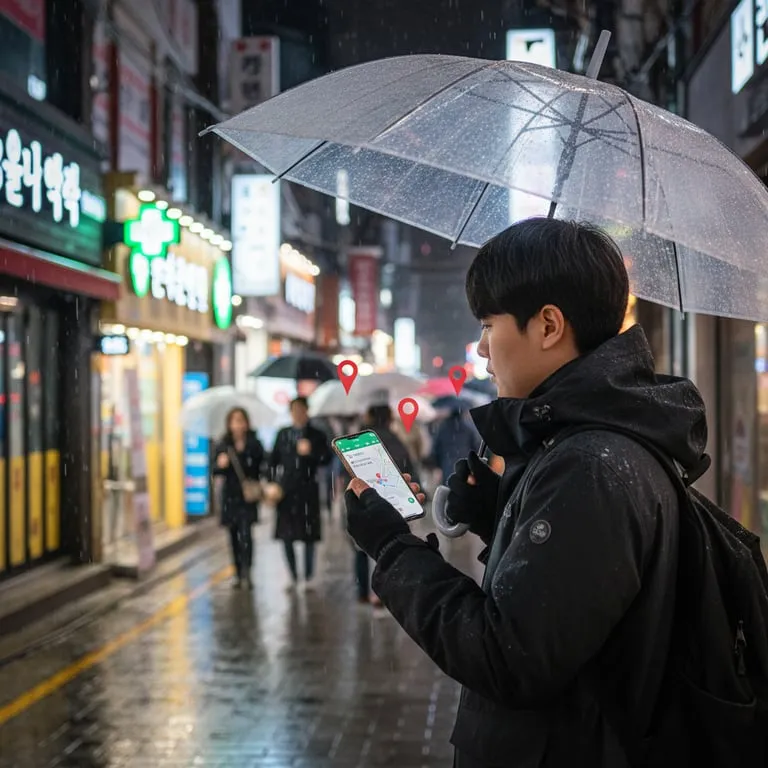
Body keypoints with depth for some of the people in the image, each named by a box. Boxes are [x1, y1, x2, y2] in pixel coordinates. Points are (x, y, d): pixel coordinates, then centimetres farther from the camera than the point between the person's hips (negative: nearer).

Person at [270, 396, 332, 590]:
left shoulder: (317, 435, 4)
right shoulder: (283, 434, 12)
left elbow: (327, 458, -3)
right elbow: (273, 460, 13)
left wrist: (310, 452, -18)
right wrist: (273, 482, 3)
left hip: (308, 489, -2)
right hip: (286, 489, 2)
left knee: (309, 536, -2)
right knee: (286, 536, 2)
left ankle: (308, 578, 8)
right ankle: (293, 577, 14)